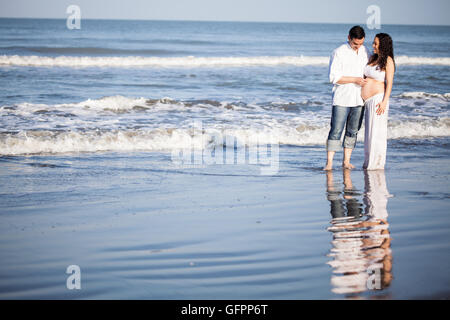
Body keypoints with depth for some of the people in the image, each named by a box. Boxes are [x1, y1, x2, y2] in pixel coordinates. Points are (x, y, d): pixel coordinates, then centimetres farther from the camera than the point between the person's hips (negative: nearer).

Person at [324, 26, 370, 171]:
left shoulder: (365, 52, 9)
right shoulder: (338, 53, -8)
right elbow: (334, 77, -13)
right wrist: (355, 80, -17)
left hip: (359, 99, 5)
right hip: (342, 99, -5)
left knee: (353, 131, 8)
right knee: (336, 130, -8)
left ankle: (346, 161, 15)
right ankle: (329, 163, -6)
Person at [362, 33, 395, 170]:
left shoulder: (388, 61, -7)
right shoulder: (372, 58, 14)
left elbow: (389, 83, -11)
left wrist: (384, 102, -18)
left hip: (378, 98, -7)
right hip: (367, 100, 7)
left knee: (376, 131, -4)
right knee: (369, 131, 9)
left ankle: (377, 163, 1)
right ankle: (369, 162, 15)